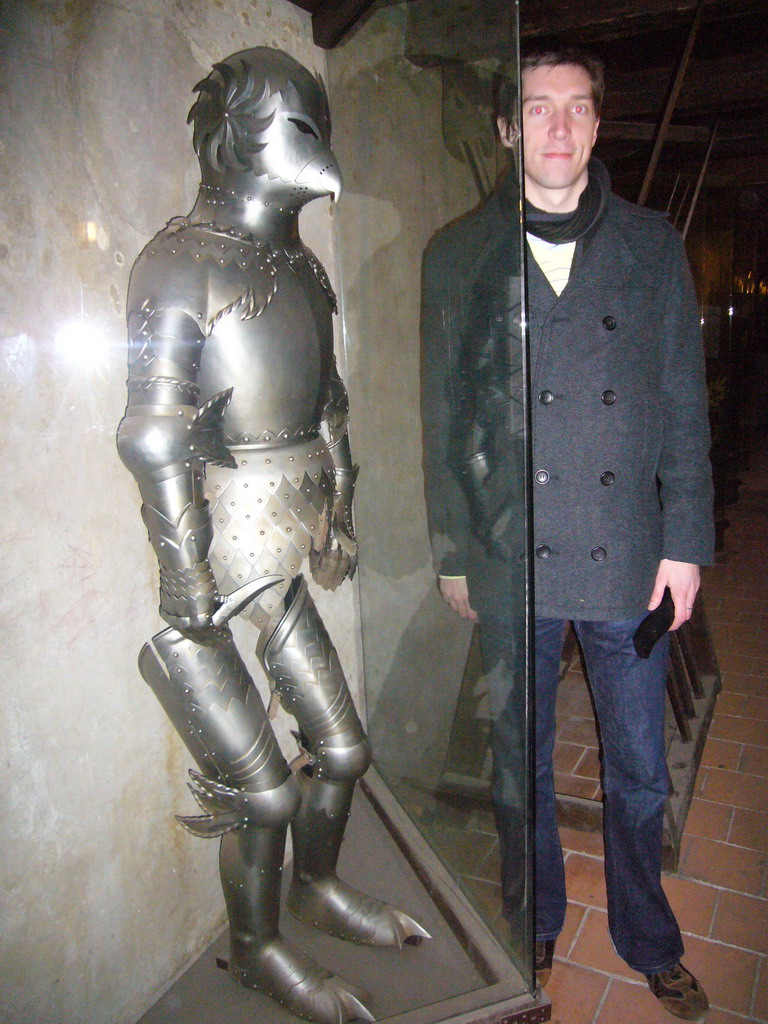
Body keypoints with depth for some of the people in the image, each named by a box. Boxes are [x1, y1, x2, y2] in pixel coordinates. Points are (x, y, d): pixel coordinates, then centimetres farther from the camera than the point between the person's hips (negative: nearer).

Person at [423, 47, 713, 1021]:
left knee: (639, 773, 15)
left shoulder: (653, 246, 5)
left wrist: (686, 543, -1)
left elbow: (684, 407, 5)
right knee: (522, 764, 17)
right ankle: (535, 926, 43)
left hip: (628, 560, 1)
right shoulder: (458, 255, 2)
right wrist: (453, 553, 1)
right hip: (511, 564, 0)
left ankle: (648, 940, 42)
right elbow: (443, 417, 2)